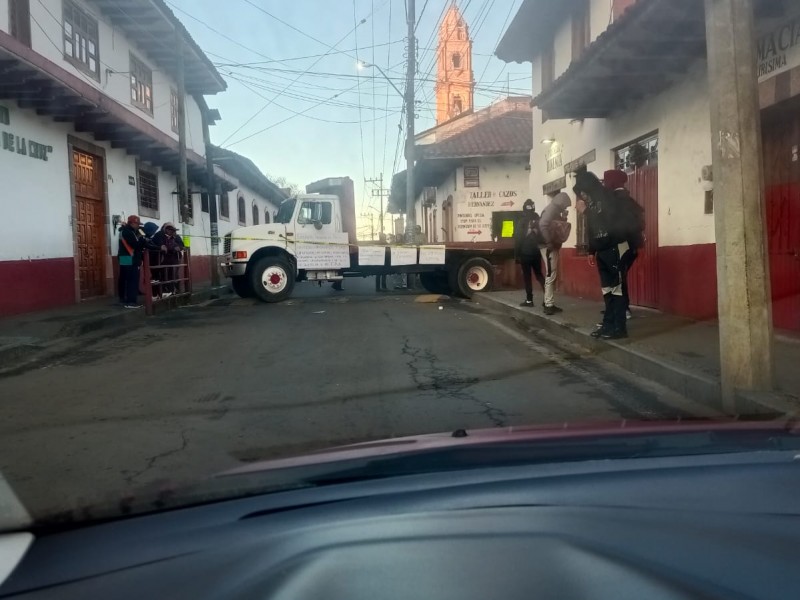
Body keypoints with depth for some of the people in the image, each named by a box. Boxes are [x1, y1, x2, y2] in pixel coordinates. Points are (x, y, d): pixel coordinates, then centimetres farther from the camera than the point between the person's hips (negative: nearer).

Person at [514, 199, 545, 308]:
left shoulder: (521, 221, -7)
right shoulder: (539, 220, 5)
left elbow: (518, 239, -9)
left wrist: (517, 253, -4)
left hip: (525, 253, -4)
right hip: (537, 252, 4)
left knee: (527, 276, 1)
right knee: (539, 274, 16)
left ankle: (529, 300, 1)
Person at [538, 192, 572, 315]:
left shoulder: (555, 211, 19)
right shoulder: (551, 209, -11)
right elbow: (542, 225, -26)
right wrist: (549, 243, -24)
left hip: (553, 247, 10)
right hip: (549, 247, -10)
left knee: (553, 276, 12)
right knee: (550, 276, -10)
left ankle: (550, 303, 16)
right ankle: (548, 305, -8)